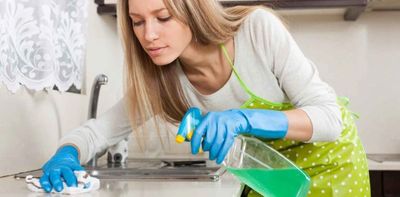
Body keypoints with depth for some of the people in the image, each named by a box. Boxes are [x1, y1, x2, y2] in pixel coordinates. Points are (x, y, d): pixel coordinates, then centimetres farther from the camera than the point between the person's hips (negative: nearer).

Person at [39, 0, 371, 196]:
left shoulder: (258, 28, -31)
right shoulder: (159, 80, -19)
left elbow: (329, 117, -30)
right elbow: (98, 129, -12)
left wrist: (243, 119, -45)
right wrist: (66, 156, -34)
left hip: (326, 153, -2)